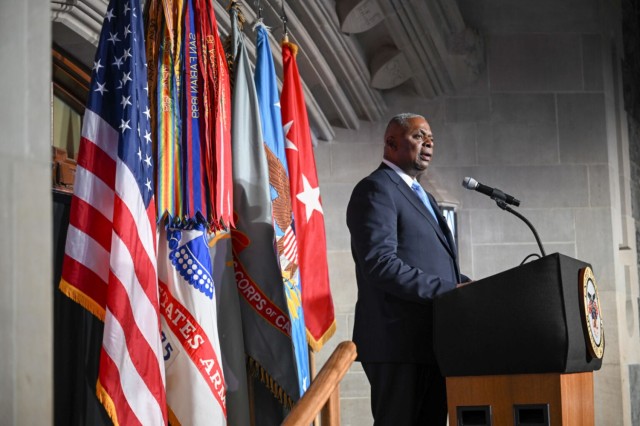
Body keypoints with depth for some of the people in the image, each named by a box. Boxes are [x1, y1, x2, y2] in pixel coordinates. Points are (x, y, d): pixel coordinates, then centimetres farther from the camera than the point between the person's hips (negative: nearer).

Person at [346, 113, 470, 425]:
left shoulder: (423, 197, 25)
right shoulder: (376, 189, -6)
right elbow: (380, 264, -19)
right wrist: (448, 289, -20)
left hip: (431, 342, 9)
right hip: (399, 342, -9)